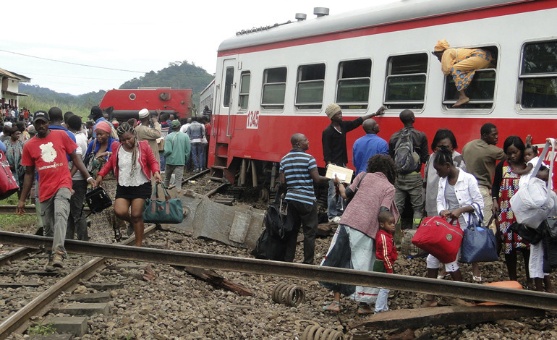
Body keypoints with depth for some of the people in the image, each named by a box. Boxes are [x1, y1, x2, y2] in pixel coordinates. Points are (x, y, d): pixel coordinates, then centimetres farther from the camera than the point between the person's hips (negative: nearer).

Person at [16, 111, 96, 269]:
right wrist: (22, 199, 11)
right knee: (48, 227, 9)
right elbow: (29, 174, 12)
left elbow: (74, 157, 8)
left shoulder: (61, 135, 1)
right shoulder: (29, 145, 6)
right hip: (45, 190, 3)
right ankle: (52, 256, 28)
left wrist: (88, 176, 0)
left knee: (60, 214, -28)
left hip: (62, 184, -3)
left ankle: (58, 253, -38)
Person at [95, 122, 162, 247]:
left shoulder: (143, 146, -6)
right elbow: (110, 163, 13)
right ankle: (133, 222, 21)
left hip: (141, 186, -3)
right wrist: (101, 175, 2)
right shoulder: (117, 148, 1)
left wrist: (156, 172, -19)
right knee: (120, 212, -15)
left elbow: (153, 162, 1)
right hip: (123, 187, 3)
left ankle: (138, 244, 12)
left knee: (136, 215, -3)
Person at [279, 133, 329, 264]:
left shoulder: (284, 160, 6)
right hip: (307, 200, -6)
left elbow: (282, 182, 4)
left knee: (291, 230, 11)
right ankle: (308, 262, 3)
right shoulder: (308, 158, -11)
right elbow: (316, 179, -14)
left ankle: (287, 260, 13)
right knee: (309, 232, 2)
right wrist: (329, 178, 1)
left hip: (291, 198, 6)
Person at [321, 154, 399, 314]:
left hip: (347, 222, 2)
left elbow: (345, 194, 10)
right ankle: (363, 304, 15)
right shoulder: (389, 188, 4)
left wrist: (339, 182, 29)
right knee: (364, 266, 9)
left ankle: (336, 301, 16)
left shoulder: (364, 176, 10)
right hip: (365, 230, -2)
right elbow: (383, 213, -8)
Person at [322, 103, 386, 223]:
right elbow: (326, 152, -15)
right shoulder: (327, 132, -14)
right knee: (333, 191, -3)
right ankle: (332, 215, 4)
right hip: (333, 165, -8)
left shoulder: (343, 125, 7)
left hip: (342, 164, 8)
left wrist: (375, 114, 15)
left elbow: (358, 121, 14)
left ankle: (339, 212, 21)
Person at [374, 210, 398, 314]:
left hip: (380, 265, 10)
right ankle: (379, 310, -1)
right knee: (384, 288, -5)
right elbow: (386, 255, -25)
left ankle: (384, 308, 31)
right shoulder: (384, 237, -23)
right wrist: (390, 269, -20)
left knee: (384, 288, 19)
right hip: (383, 266, -10)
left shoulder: (381, 234, 8)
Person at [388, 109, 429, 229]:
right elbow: (425, 158, -5)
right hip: (414, 176, -4)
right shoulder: (420, 136, -6)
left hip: (398, 176, 4)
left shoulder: (394, 137, 4)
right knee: (418, 207, 4)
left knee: (397, 207, 7)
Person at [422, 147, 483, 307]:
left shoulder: (468, 179, -11)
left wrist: (460, 210, -23)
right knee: (432, 258, 1)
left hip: (462, 225, -7)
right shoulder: (442, 180, 8)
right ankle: (430, 298, 12)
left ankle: (460, 297, 14)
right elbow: (439, 201, 10)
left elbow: (479, 204, -10)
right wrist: (442, 211, -13)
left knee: (450, 260, -7)